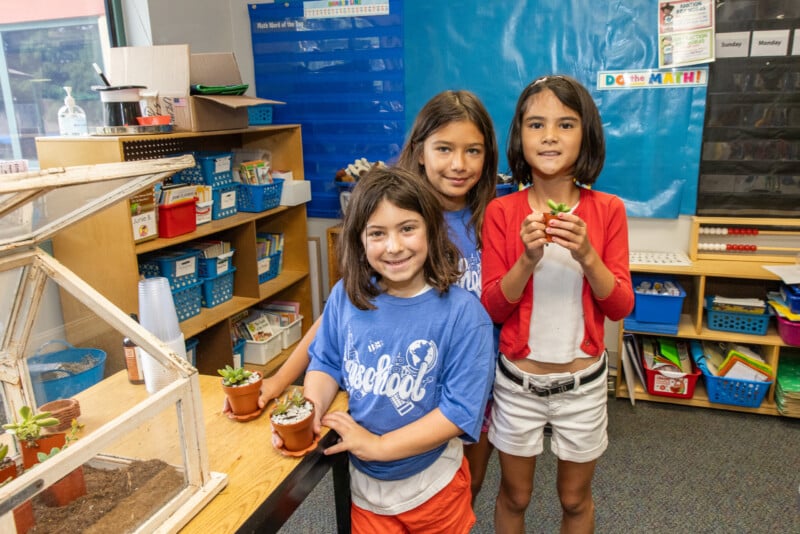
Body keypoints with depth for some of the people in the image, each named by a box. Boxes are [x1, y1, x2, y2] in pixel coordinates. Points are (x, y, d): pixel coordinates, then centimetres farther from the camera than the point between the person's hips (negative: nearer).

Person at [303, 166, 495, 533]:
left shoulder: (462, 313, -22)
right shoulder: (345, 296, -10)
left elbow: (461, 408, -22)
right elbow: (326, 362, 3)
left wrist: (377, 445, -23)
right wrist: (312, 409, -17)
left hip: (431, 487, -2)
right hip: (363, 481, 2)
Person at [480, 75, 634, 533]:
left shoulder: (607, 210, -8)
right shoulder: (502, 212, -10)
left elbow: (621, 307, -7)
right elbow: (492, 308, -9)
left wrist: (587, 256, -25)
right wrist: (528, 259, -26)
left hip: (584, 381, 1)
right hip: (518, 380, 0)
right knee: (515, 496, 20)